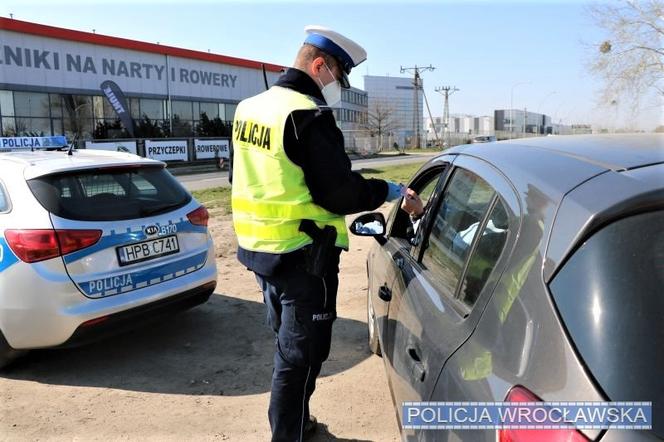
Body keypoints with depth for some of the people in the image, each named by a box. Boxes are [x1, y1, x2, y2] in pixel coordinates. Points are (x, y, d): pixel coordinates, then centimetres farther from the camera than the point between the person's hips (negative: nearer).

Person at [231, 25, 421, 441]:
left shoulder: (250, 107, 9)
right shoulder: (308, 115, -19)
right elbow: (339, 192, -20)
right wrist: (384, 190, -4)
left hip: (259, 247, 9)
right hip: (303, 255, -9)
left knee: (288, 341, 24)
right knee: (302, 352, 6)